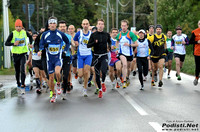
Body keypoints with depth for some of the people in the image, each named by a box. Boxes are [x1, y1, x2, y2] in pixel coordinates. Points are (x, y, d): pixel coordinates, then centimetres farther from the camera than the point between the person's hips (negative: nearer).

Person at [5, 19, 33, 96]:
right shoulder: (13, 33, -5)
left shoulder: (25, 32, 1)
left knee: (22, 70, -15)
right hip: (15, 54, 0)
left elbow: (30, 37, 24)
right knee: (17, 71, 11)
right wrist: (13, 43, -21)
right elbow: (6, 43, -7)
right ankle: (18, 84, 32)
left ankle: (22, 86, -11)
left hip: (23, 54, 0)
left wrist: (30, 44, 16)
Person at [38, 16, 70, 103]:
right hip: (49, 59, 2)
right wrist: (40, 50, -15)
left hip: (58, 58, -2)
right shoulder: (45, 34, 0)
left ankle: (58, 84, 3)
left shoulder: (60, 34, -2)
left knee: (57, 72, -29)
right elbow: (41, 44, 5)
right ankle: (53, 95, 23)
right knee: (51, 78, 5)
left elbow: (67, 42, 13)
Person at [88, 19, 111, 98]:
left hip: (104, 56, 0)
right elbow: (88, 45, -2)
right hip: (96, 56, 1)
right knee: (97, 74, 6)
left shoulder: (107, 34, 5)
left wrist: (109, 46, 8)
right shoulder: (93, 35, 1)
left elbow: (109, 42, 25)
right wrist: (94, 42, -16)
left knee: (103, 71, -23)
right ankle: (100, 89, 24)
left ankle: (103, 82, 8)